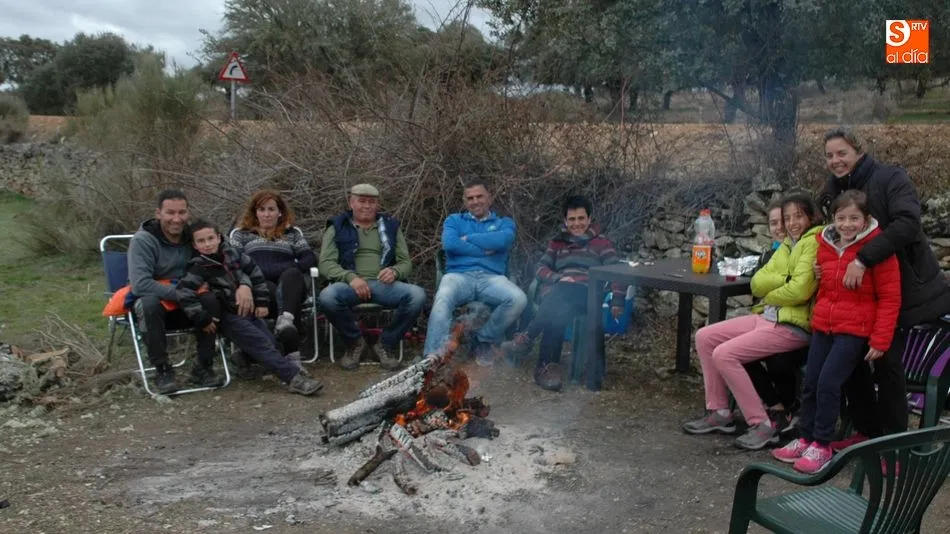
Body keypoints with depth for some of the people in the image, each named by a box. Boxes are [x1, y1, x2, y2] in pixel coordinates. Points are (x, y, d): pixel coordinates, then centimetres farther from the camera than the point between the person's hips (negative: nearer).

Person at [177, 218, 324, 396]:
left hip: (249, 311, 6)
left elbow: (255, 273, 14)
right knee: (262, 344, -19)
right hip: (228, 317, -6)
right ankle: (294, 377, -25)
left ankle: (244, 359, 21)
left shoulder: (231, 255, 4)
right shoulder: (199, 268, -12)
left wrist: (262, 301, 10)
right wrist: (202, 319, -27)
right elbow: (183, 292, -25)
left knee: (272, 342, -6)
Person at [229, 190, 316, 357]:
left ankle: (286, 319, -61)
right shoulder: (240, 234, 23)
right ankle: (293, 336, -50)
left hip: (289, 285, 1)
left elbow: (310, 258, 12)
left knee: (291, 274, -35)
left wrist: (295, 269, -10)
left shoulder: (293, 233, 26)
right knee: (271, 291, -36)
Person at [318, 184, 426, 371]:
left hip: (383, 284, 1)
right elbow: (326, 263, 3)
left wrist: (394, 271, -10)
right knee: (327, 297, -36)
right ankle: (355, 341, -5)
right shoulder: (337, 227, 14)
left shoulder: (391, 226, 20)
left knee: (417, 295, -29)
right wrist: (350, 277, -17)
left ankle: (386, 344, -5)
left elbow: (406, 262, 16)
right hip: (351, 284, -1)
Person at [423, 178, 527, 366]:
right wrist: (485, 250, 0)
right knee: (442, 300, -37)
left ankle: (485, 340, -8)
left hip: (492, 277, 1)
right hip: (459, 275, -1)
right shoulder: (454, 220, 23)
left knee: (519, 299, -31)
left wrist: (468, 239, 2)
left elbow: (503, 240, -4)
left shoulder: (504, 223, 22)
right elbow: (449, 243, -1)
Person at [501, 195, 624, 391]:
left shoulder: (601, 242, 17)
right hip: (556, 291, 2)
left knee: (557, 301, -40)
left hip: (585, 295, -2)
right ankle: (549, 366, -39)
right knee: (557, 309, -38)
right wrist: (559, 278, -7)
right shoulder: (557, 242, 28)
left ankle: (526, 339, -31)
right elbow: (541, 268, 15)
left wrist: (618, 301, -12)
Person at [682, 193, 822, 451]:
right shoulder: (787, 245, 18)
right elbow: (757, 283, 7)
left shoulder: (815, 242, -9)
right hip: (766, 316, 9)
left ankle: (762, 425, -11)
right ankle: (719, 412, 10)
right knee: (704, 337, 3)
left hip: (793, 325, -9)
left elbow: (800, 290, -21)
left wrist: (769, 293, -2)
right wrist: (785, 279, -11)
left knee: (724, 354, -21)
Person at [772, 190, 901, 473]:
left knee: (828, 383, -13)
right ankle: (805, 438, 20)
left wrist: (880, 340, -12)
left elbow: (890, 298, -9)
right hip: (823, 326, 6)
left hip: (855, 330, -6)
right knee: (810, 383, 5)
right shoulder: (825, 245, 5)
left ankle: (821, 446, 0)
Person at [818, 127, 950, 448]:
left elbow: (907, 223, -29)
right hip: (854, 295, 7)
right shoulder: (832, 191, 7)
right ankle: (867, 430, 24)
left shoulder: (890, 179, -13)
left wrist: (862, 260, -35)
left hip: (901, 289, -6)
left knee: (887, 363, -6)